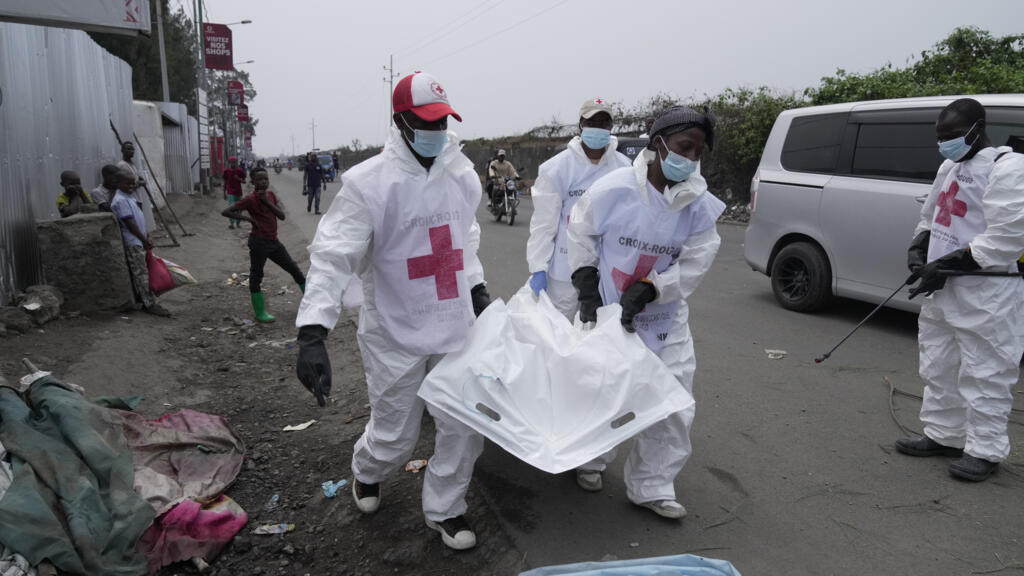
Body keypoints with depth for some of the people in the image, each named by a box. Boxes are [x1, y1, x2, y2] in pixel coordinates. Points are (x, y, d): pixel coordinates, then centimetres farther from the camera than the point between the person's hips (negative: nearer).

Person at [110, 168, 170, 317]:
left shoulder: (129, 197, 15)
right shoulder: (120, 200, -16)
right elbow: (130, 223, -19)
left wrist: (146, 237, 18)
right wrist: (145, 240, -16)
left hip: (138, 241, 10)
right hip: (132, 242, -10)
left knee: (142, 272, 12)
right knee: (141, 273, -8)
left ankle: (147, 301, 17)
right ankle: (150, 304, -8)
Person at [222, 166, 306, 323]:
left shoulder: (270, 195, 8)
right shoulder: (250, 199, -12)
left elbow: (282, 216, -2)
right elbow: (225, 212, -15)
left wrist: (267, 201, -12)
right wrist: (248, 218, -16)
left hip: (274, 241, 7)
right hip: (259, 242, -7)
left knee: (294, 269, 11)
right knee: (256, 276, 3)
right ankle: (259, 313, 12)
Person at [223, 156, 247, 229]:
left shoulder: (240, 170, -1)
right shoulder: (226, 171, -1)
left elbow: (244, 181, 4)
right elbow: (225, 183, 7)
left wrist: (239, 179, -18)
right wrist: (224, 193, 9)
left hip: (238, 192, 2)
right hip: (230, 192, -2)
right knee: (232, 206, -18)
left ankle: (238, 222, 22)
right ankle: (231, 222, -19)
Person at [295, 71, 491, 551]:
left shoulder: (462, 175, 2)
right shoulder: (368, 182, -16)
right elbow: (332, 257, -21)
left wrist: (478, 290, 18)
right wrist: (312, 334, -29)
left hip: (455, 326, 5)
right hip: (394, 335, -4)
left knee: (463, 426, 9)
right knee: (395, 434, 11)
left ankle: (444, 508, 34)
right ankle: (367, 472, 48)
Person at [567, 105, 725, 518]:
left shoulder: (699, 205, -9)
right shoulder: (613, 189, -16)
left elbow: (695, 263, -10)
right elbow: (580, 235, -4)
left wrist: (646, 290, -21)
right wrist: (588, 290, -8)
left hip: (663, 320, 2)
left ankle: (651, 487, 22)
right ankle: (590, 460, 42)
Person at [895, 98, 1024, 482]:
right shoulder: (950, 167, 16)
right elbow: (929, 216, 24)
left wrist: (947, 265, -22)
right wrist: (918, 249, 4)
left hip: (984, 294, -9)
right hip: (942, 290, 9)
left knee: (984, 373, -1)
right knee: (939, 368, 16)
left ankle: (985, 450, 10)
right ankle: (943, 436, 28)